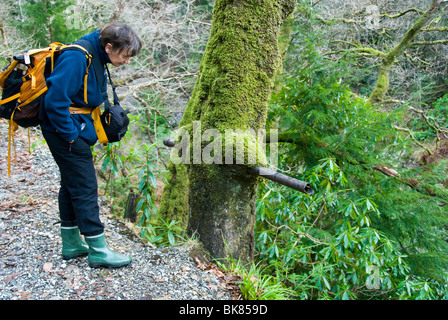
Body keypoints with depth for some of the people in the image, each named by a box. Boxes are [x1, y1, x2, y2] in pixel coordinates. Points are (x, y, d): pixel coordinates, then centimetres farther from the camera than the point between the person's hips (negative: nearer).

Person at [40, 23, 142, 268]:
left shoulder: (94, 57, 8)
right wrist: (70, 135, -20)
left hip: (73, 132, 10)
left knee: (71, 185, 15)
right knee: (85, 188, -5)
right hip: (67, 134, -10)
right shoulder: (76, 58, -23)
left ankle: (71, 244, 28)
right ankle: (98, 250, 5)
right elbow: (55, 100, -27)